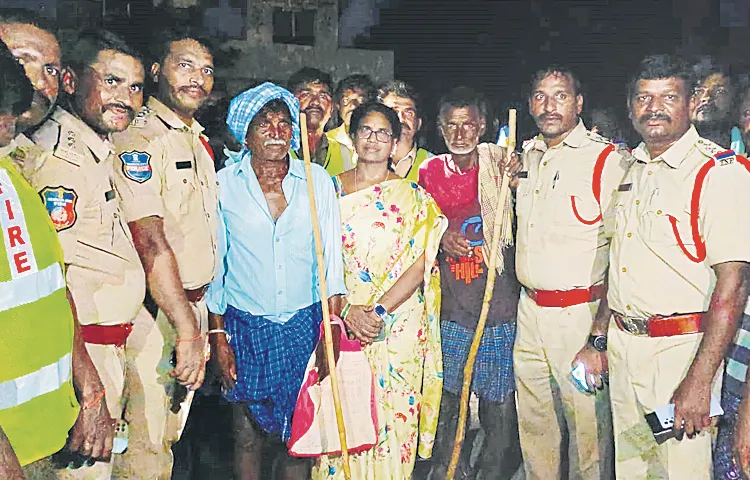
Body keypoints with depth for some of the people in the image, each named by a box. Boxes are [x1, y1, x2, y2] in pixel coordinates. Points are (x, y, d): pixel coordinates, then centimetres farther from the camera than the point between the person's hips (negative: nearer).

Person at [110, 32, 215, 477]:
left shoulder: (201, 142, 14)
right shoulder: (138, 139, -14)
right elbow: (152, 245, -22)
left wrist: (207, 322, 17)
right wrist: (187, 329, -24)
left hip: (194, 305, 8)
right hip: (153, 314, -8)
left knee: (171, 434, 19)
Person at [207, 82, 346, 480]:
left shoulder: (318, 180, 1)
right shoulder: (223, 185, -3)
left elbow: (332, 255, 1)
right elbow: (214, 264, 1)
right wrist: (217, 334, -1)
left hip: (305, 325, 1)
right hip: (245, 327, -1)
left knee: (299, 432, 8)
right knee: (248, 435, 7)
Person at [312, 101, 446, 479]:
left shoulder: (414, 197, 3)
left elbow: (420, 265, -5)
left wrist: (379, 311, -15)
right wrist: (347, 310, -14)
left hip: (396, 330, -1)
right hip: (339, 324, 1)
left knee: (391, 416, 4)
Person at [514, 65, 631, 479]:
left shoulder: (609, 161, -10)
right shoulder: (525, 158, 11)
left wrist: (599, 337, -18)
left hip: (582, 316, -6)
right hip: (530, 312, 6)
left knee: (588, 434, 4)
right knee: (534, 430, 16)